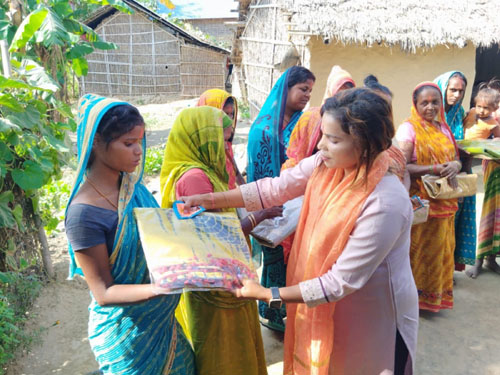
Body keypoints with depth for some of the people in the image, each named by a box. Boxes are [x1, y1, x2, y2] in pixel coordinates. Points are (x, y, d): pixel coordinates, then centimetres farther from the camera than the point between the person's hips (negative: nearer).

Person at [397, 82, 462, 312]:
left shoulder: (443, 128, 12)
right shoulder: (408, 128, -8)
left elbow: (456, 158, 15)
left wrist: (454, 166, -8)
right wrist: (435, 169, -23)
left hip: (444, 202, 6)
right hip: (421, 201, -6)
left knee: (441, 248, 13)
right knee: (419, 250, 3)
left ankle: (438, 291, 29)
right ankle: (419, 295, 19)